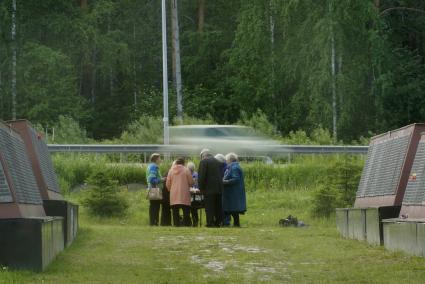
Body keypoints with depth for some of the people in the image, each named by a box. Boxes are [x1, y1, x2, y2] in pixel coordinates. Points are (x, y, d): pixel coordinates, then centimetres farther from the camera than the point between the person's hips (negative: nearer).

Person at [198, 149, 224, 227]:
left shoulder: (204, 161, -5)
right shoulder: (218, 162, 15)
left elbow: (201, 176, -11)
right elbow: (221, 175, 16)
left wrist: (201, 188, -4)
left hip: (209, 189, -6)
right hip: (219, 189, 6)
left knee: (209, 207, -5)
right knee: (218, 207, 10)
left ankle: (210, 223, -9)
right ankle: (218, 222, 12)